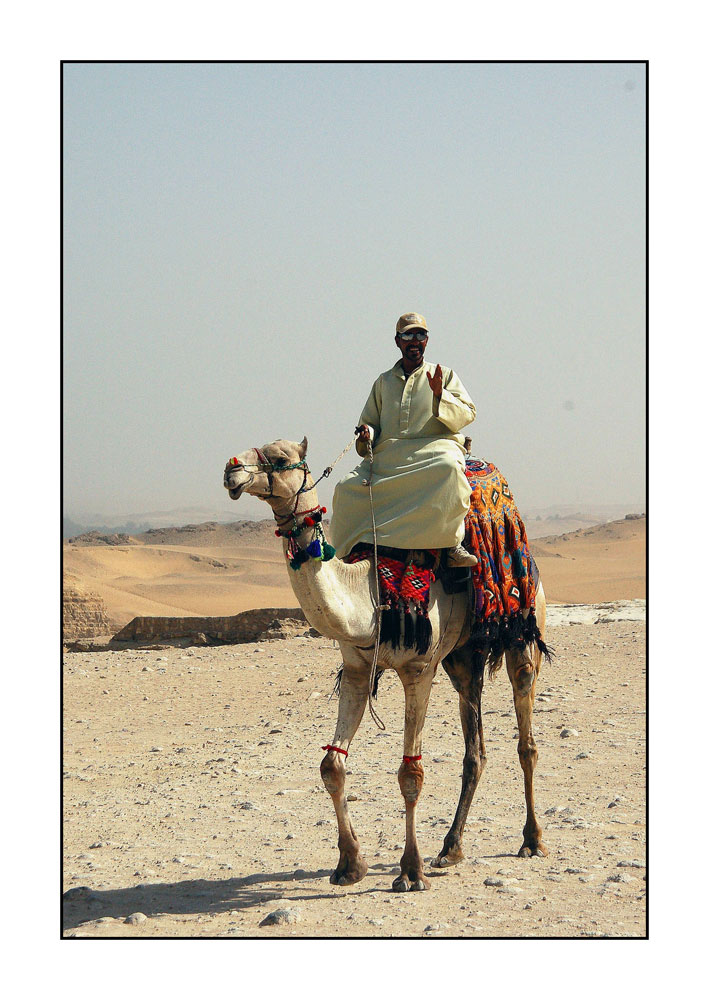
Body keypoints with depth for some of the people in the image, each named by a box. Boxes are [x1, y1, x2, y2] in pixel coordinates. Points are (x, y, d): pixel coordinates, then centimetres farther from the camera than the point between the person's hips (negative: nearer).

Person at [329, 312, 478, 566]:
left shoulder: (444, 375, 15)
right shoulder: (383, 382, 23)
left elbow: (467, 414, 5)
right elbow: (369, 420, 26)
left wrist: (440, 395, -12)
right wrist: (366, 433, 1)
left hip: (435, 448, -3)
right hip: (388, 455, 3)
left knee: (449, 468, -41)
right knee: (347, 487, -21)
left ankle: (453, 542, -37)